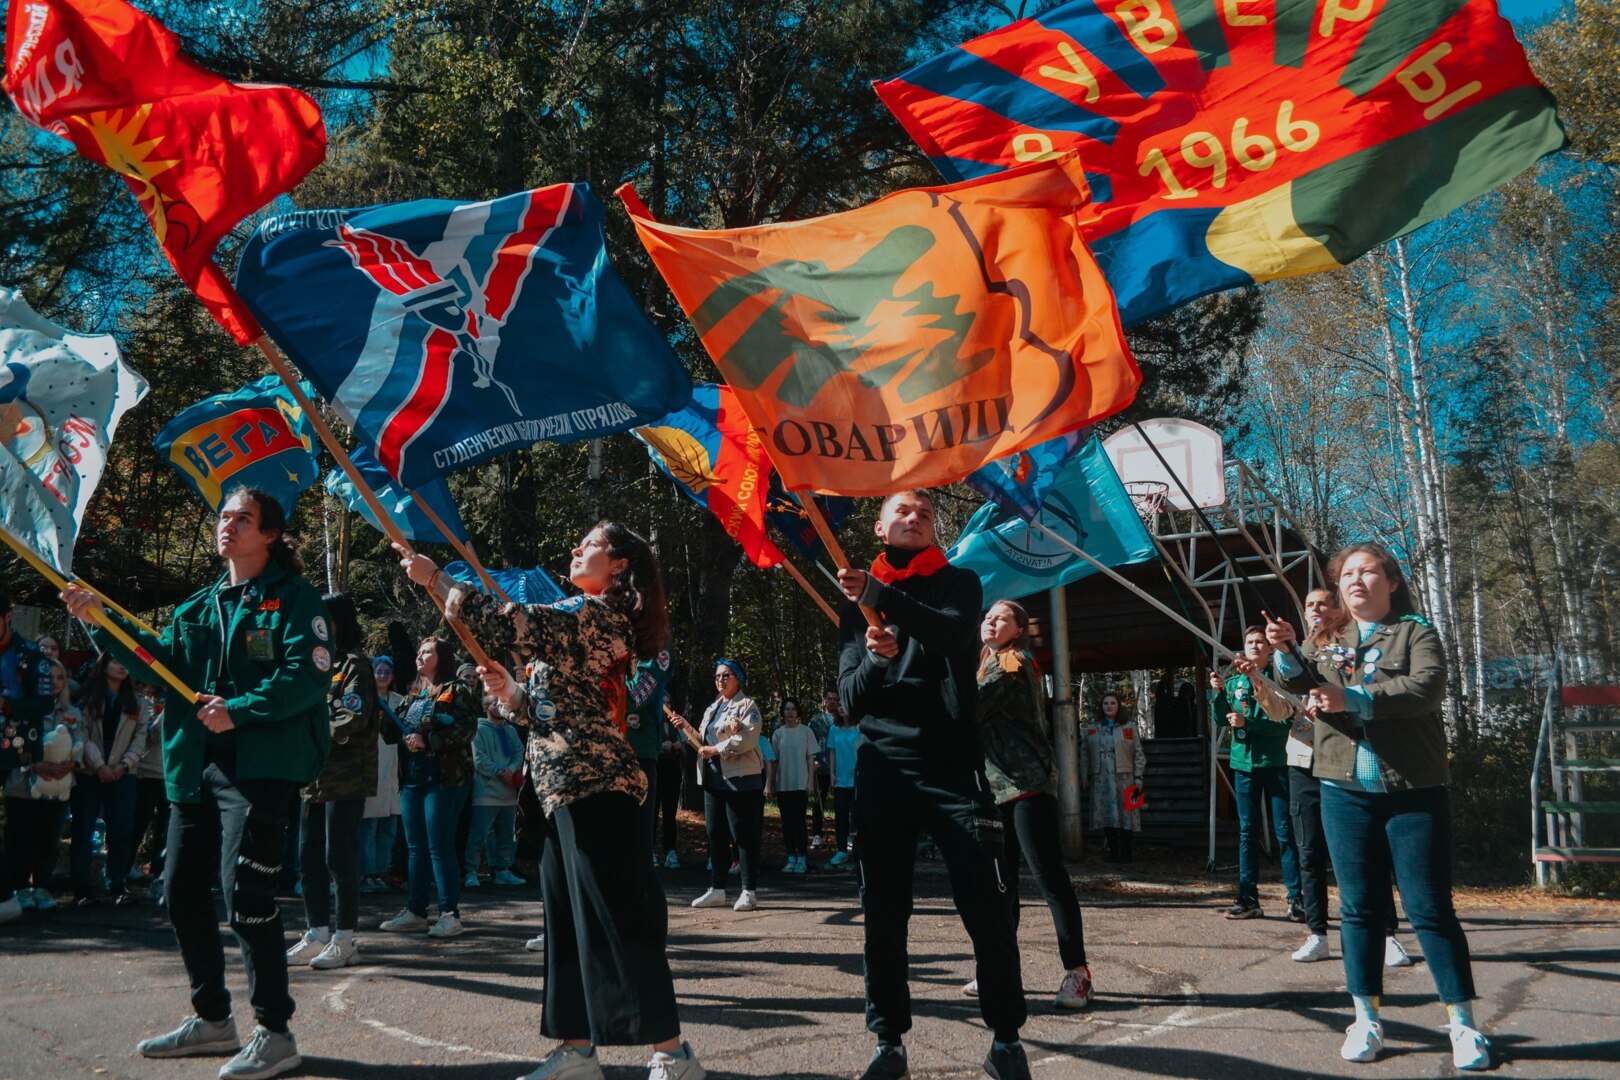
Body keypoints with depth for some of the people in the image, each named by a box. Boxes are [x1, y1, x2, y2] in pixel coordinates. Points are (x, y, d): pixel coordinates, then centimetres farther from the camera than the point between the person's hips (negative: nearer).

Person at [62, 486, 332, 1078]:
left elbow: (308, 674, -15)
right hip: (195, 767, 8)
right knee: (181, 890, 13)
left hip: (259, 764, -8)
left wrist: (240, 710, -22)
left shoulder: (293, 597, -4)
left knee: (245, 892, -12)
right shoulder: (200, 604, 18)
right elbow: (163, 662, 9)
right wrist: (102, 623, -1)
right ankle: (211, 1019, 29)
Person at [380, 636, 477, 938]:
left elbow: (466, 729, -17)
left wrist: (427, 740, -21)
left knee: (439, 845, -7)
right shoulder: (414, 694, 19)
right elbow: (400, 731, 25)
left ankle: (450, 913, -2)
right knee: (415, 846, 9)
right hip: (411, 778, 8)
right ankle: (415, 911, 15)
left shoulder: (456, 691, -4)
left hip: (444, 778, -8)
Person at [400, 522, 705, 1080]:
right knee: (568, 917, 11)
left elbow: (508, 622, -18)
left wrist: (435, 579, -9)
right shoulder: (581, 621, 21)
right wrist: (507, 689, 5)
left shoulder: (597, 614, -10)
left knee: (615, 917, -9)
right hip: (568, 787, 10)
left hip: (591, 784, -10)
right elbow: (547, 708, 23)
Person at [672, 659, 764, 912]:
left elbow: (747, 739, -17)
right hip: (714, 778, 8)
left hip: (740, 778, -8)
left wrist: (716, 750, -18)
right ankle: (716, 889, 17)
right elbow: (704, 740, 25)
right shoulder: (712, 709, 20)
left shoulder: (746, 705, -4)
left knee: (743, 834, -5)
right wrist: (687, 728, 10)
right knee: (716, 834, 10)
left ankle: (749, 891, 0)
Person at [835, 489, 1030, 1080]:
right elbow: (850, 700, 4)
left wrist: (881, 596, -30)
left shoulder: (958, 583, 8)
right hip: (883, 772, 2)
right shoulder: (858, 605, 13)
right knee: (883, 915, 3)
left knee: (986, 909, -6)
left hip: (954, 767, -2)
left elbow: (952, 633, -17)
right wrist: (876, 659, -18)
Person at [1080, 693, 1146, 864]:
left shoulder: (1130, 727, 7)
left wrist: (1138, 776, -2)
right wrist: (1084, 776, 7)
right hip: (1100, 780, 2)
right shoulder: (1091, 729, 11)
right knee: (1107, 816, 1)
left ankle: (1125, 853, 3)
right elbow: (1084, 754, 13)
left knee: (1125, 814, -3)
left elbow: (1138, 753, 4)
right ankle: (1113, 852, 8)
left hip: (1124, 778, -2)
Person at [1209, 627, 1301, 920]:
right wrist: (1218, 693, -10)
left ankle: (1296, 898, 0)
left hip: (1276, 762, -4)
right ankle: (1248, 898, 7)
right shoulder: (1234, 682, 12)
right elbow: (1222, 719, 6)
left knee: (1284, 831, -3)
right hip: (1244, 763, 4)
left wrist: (1247, 722, -18)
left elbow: (1285, 722, -11)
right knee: (1247, 832, 5)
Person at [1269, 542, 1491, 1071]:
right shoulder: (1325, 636, 11)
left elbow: (1427, 687, -18)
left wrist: (1352, 698, -27)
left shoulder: (1416, 631, -1)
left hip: (1414, 790, -3)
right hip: (1346, 790, 3)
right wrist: (1285, 651, -19)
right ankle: (1366, 1019, 15)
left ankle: (1463, 1023, 10)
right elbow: (1307, 685, 0)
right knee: (1359, 906, 7)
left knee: (1430, 907, -1)